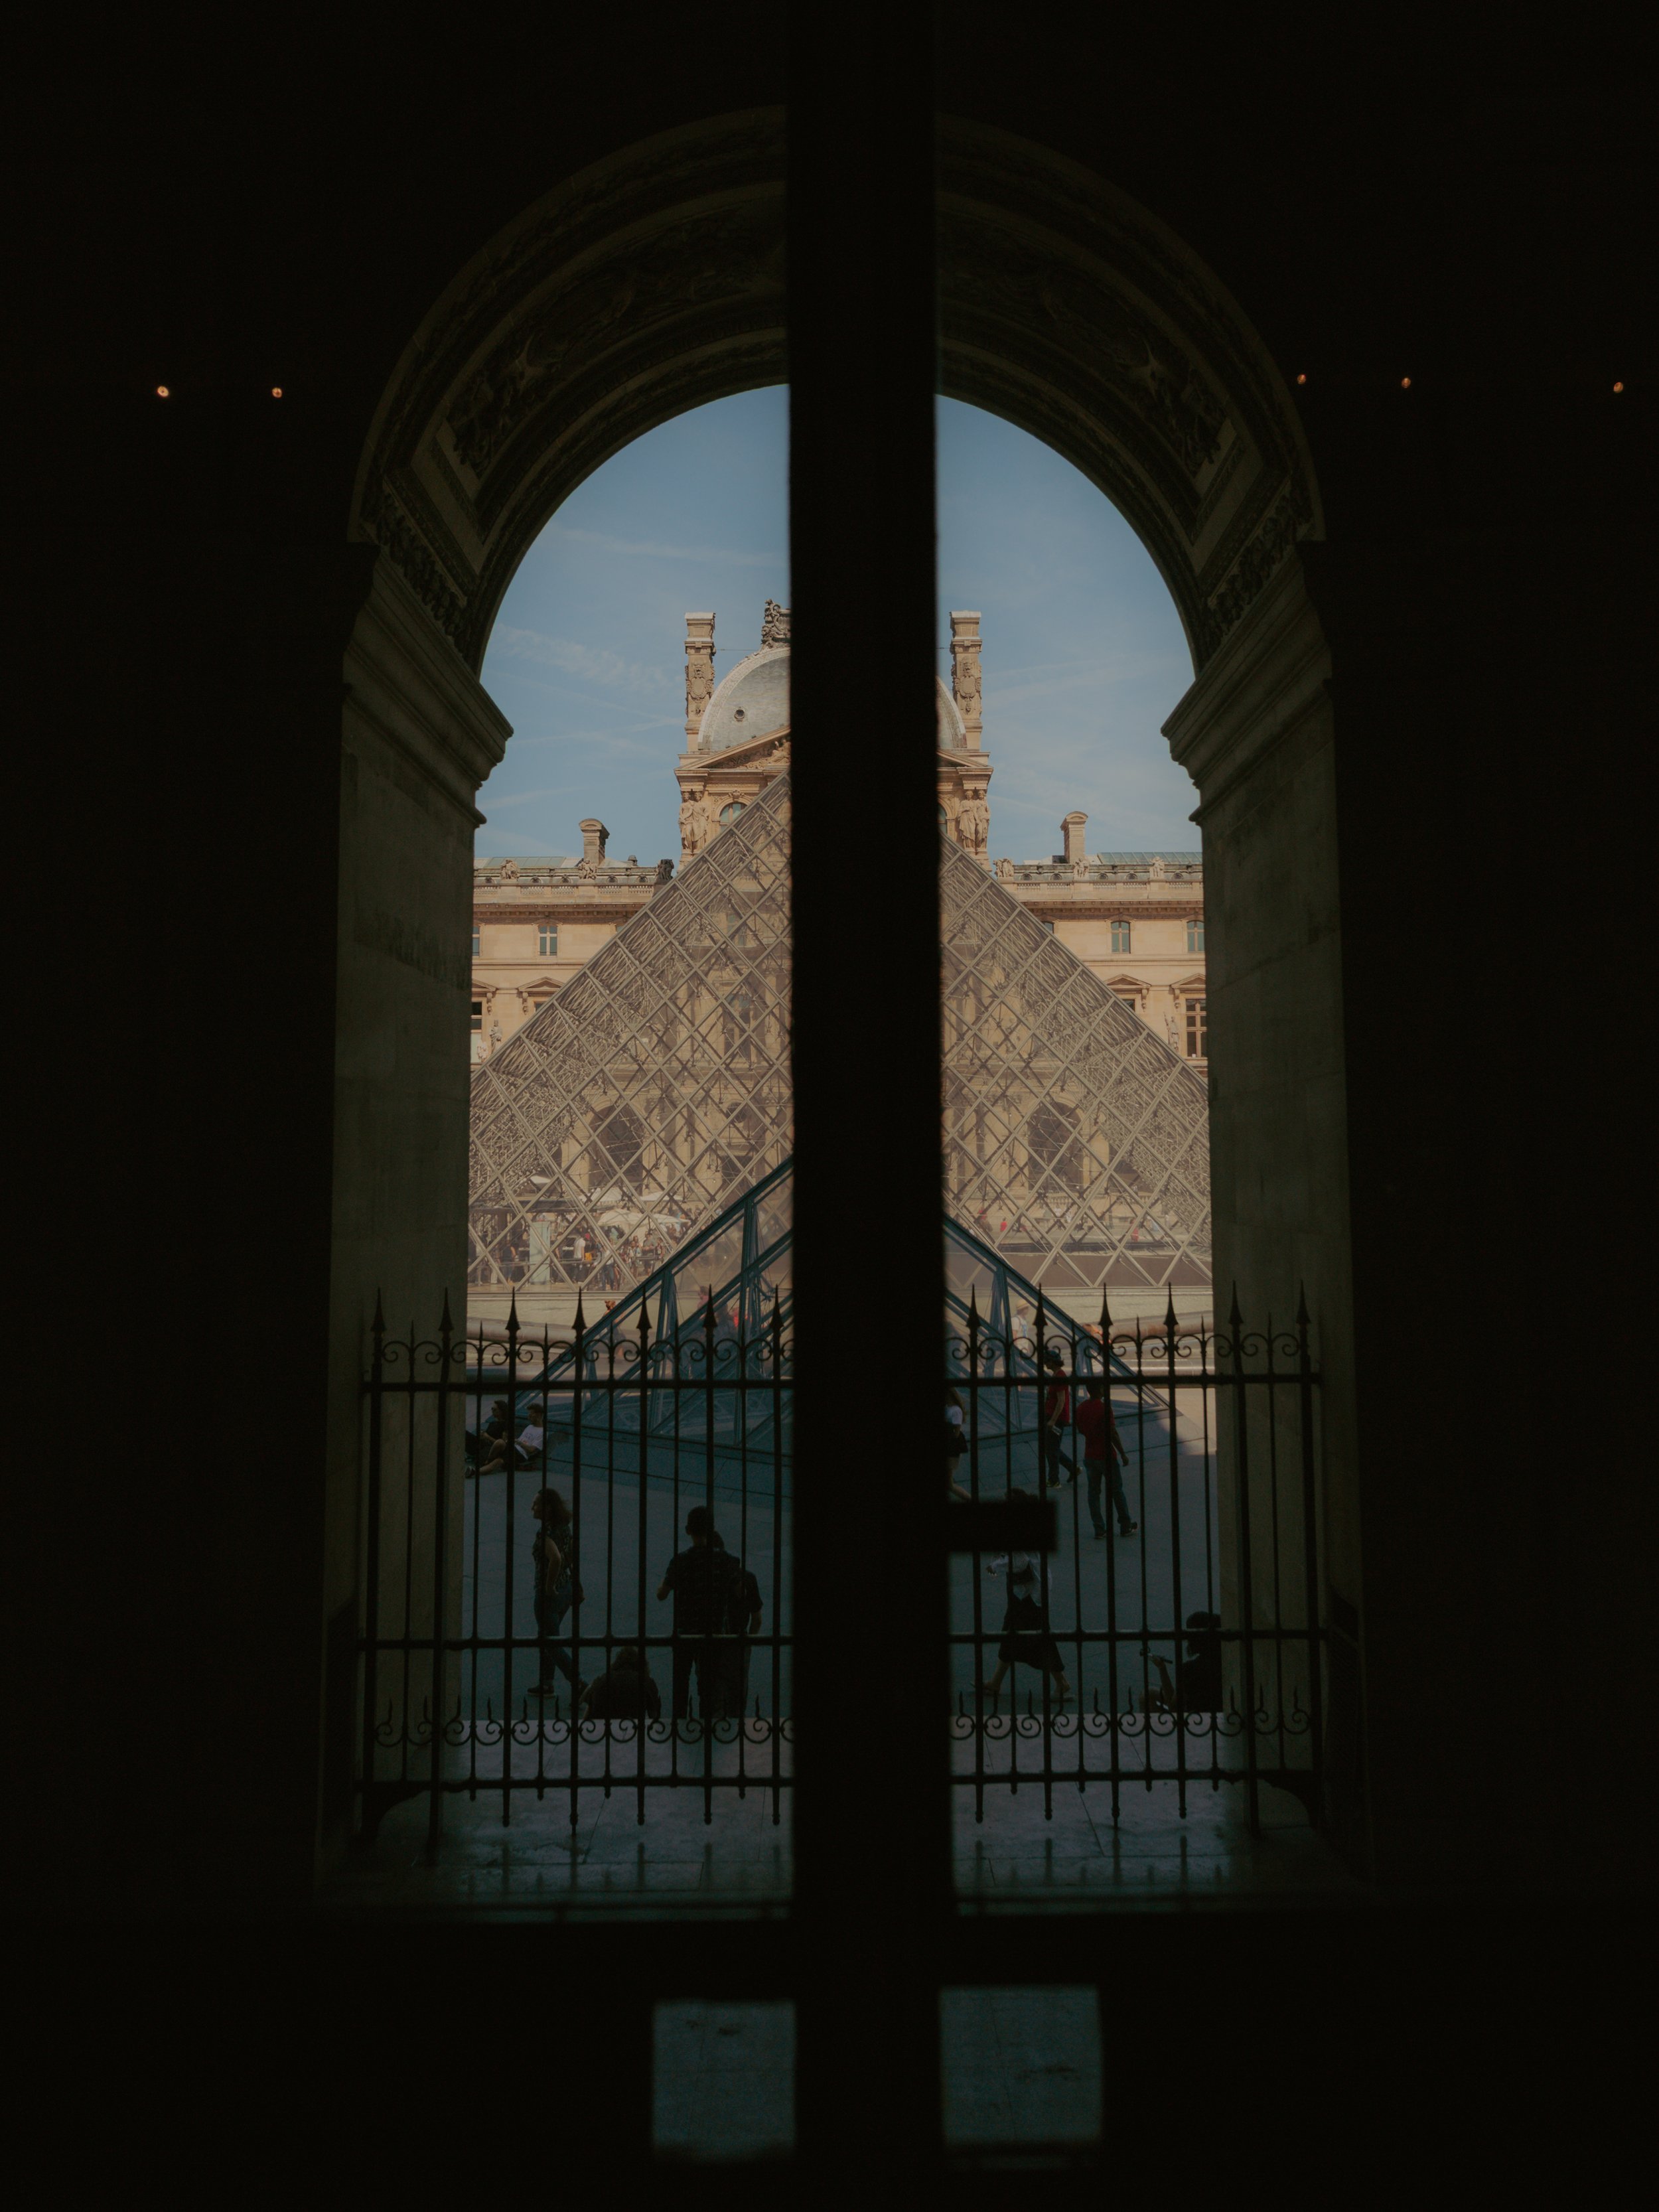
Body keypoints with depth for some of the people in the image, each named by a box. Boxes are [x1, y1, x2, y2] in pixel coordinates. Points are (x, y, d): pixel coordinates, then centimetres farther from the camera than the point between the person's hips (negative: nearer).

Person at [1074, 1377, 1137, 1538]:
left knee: (1093, 1492, 10)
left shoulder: (1081, 1409, 0)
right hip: (1107, 1456, -5)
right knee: (1117, 1491, 9)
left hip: (1090, 1456, 5)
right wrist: (1123, 1454, -11)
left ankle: (1099, 1529, 11)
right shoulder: (1104, 1408, -20)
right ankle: (1126, 1527, 20)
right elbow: (1112, 1433, -19)